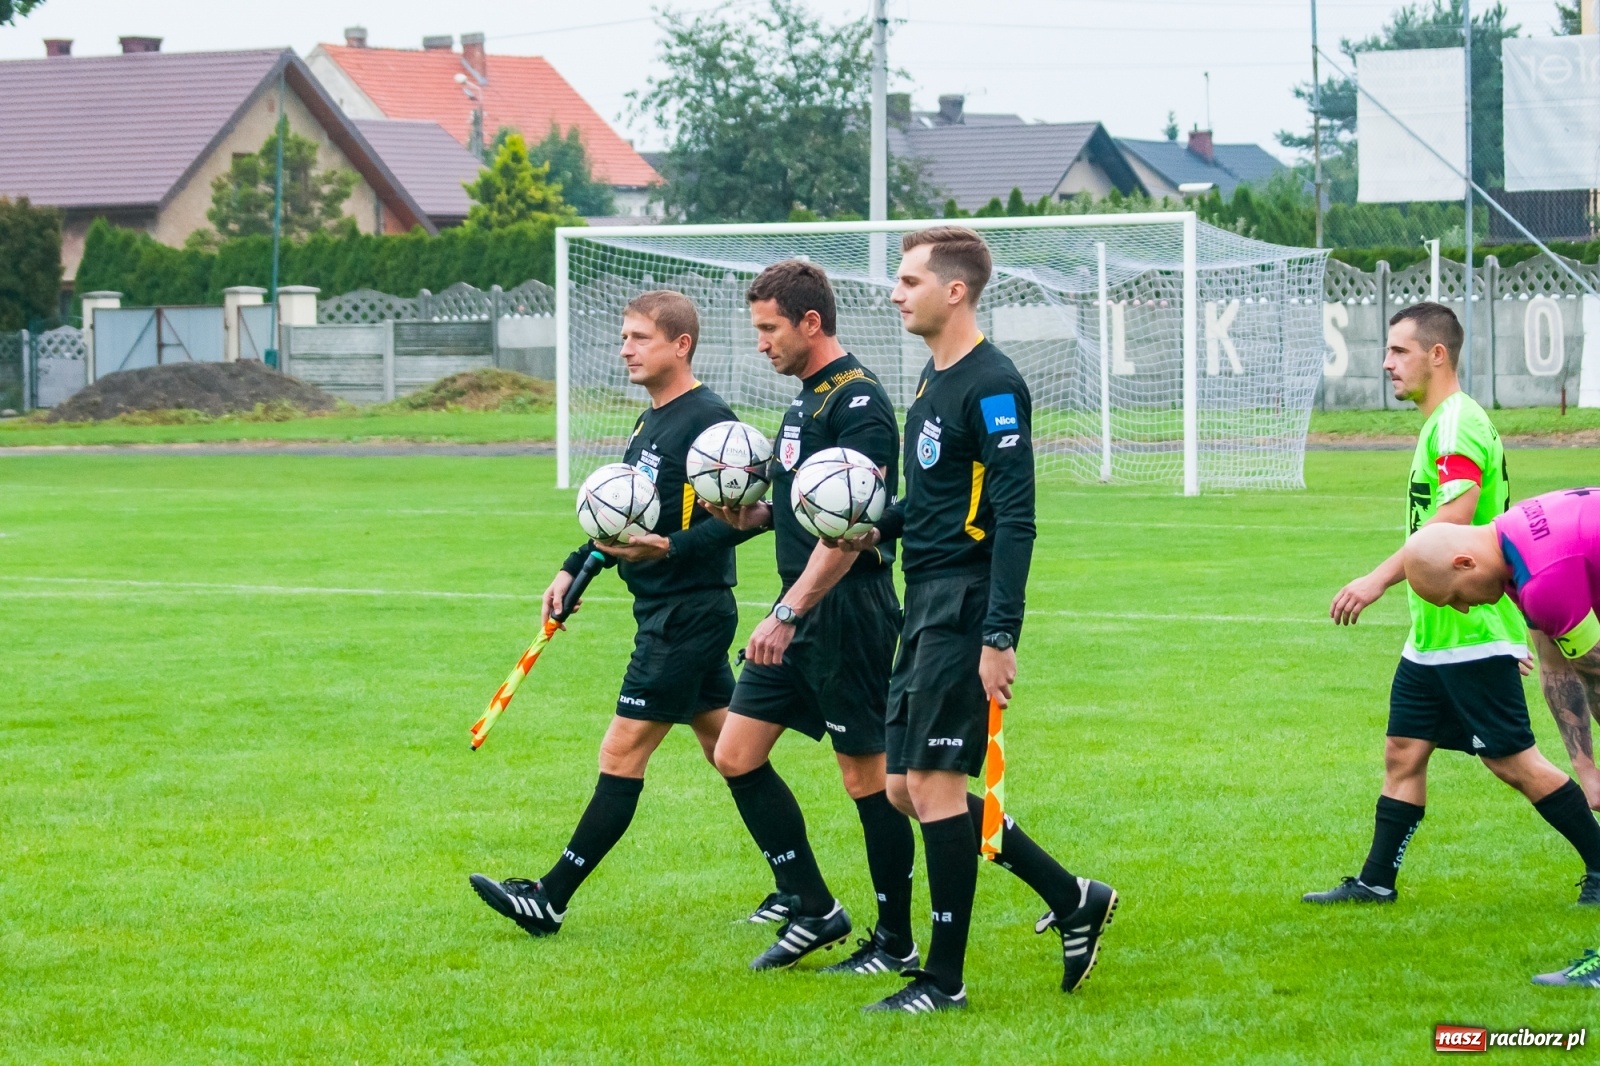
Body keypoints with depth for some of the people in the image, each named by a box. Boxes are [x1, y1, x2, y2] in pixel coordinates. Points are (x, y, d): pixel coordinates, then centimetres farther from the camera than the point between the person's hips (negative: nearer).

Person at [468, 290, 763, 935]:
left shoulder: (709, 421, -16)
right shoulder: (651, 422, 14)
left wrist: (671, 549, -31)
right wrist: (575, 568, 22)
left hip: (688, 612, -10)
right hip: (663, 612, 10)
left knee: (621, 754, -7)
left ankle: (551, 900, -5)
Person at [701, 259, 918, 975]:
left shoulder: (858, 401, -15)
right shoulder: (807, 399, 15)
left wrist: (789, 612, -27)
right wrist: (749, 514, 3)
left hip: (847, 611, -10)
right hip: (800, 614, 10)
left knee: (867, 775, -2)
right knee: (736, 755, 7)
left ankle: (896, 943, 9)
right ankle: (812, 909, 16)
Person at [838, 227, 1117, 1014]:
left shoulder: (992, 386, -15)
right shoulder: (935, 375, 15)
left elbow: (1014, 520, -19)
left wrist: (999, 639, -23)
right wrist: (883, 527, 6)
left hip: (964, 606, -10)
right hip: (925, 605, 10)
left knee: (933, 783, -7)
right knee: (908, 789, 10)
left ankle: (944, 978, 2)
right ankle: (1074, 900, 20)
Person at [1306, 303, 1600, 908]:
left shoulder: (1458, 424, -17)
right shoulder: (1440, 424, 16)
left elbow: (1454, 518, -31)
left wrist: (1381, 578, -38)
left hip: (1473, 638, -10)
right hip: (1433, 635, 10)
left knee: (1513, 762, -4)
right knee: (1403, 753, 9)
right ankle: (1375, 882, 14)